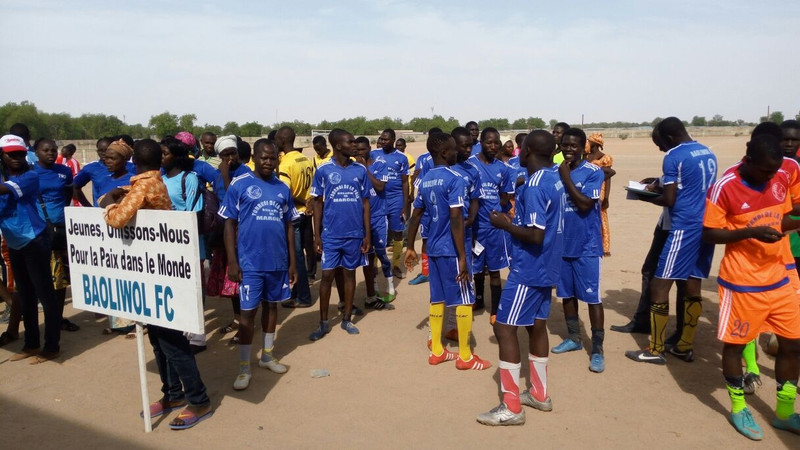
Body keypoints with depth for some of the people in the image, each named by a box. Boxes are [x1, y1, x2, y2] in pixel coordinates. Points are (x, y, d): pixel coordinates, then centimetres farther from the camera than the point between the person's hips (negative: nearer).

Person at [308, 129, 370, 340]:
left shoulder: (360, 170, 2)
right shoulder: (323, 170, -4)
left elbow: (365, 203, 6)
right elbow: (318, 203, 1)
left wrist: (367, 233, 2)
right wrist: (317, 234, -2)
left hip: (354, 233, 2)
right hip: (331, 234, -2)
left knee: (349, 273, 11)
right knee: (327, 275, 3)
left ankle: (347, 319, 24)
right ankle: (323, 322, 16)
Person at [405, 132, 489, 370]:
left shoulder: (425, 180, 9)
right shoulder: (454, 179, -14)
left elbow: (415, 216, 12)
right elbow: (456, 219, -21)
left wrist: (410, 248, 19)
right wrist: (462, 256, -19)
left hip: (433, 248, 8)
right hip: (450, 249, -8)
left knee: (437, 298, 13)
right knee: (465, 299, 2)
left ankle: (437, 351, 21)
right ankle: (465, 356, 10)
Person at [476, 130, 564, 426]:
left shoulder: (535, 187, -22)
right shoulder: (555, 177, 7)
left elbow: (535, 235, -26)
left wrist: (504, 224, -14)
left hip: (528, 269, -10)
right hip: (545, 267, 10)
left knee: (504, 327, -4)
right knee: (537, 325, 17)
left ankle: (511, 407, 2)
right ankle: (540, 394, 30)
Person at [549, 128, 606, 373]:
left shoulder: (594, 172, -9)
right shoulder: (555, 172, 3)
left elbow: (585, 205, -20)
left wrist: (566, 178, -16)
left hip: (587, 246, -5)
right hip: (562, 244, 5)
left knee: (593, 297, 0)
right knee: (567, 294, 14)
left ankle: (597, 349, 8)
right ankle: (573, 338, 30)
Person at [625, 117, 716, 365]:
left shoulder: (673, 156, -10)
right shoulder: (709, 154, 14)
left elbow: (669, 200, -13)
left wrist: (646, 197, 5)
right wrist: (660, 184, 25)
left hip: (684, 228, -8)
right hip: (707, 227, 8)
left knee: (660, 285, -2)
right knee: (693, 286, 12)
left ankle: (656, 350, 2)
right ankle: (685, 346, 19)